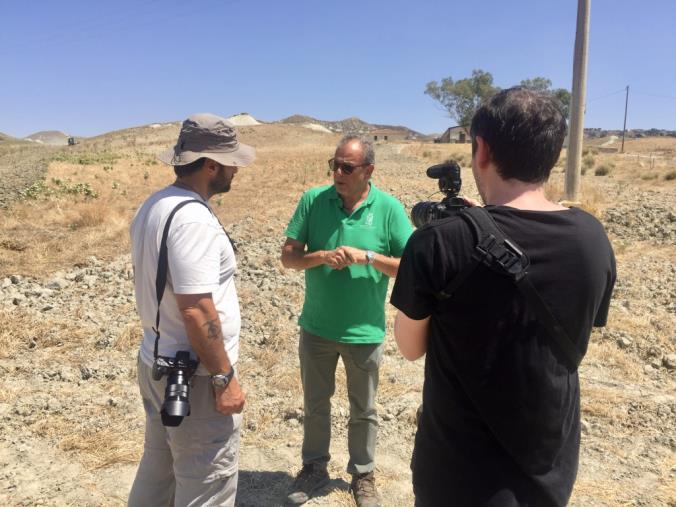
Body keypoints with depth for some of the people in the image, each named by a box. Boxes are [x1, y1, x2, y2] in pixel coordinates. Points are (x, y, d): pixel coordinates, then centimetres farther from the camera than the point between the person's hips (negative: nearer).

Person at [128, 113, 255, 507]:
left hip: (156, 363, 10)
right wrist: (224, 377, -19)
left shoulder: (153, 206, 7)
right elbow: (196, 310, -28)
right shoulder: (193, 218, -24)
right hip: (195, 377, -9)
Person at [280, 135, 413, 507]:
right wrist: (322, 256, -24)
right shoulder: (312, 200, -7)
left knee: (363, 410, 18)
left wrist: (366, 256, -23)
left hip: (364, 332, -1)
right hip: (316, 329, 2)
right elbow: (288, 256, -5)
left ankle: (362, 475, 39)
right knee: (315, 404, 20)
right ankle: (314, 468, 41)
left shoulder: (389, 208, -11)